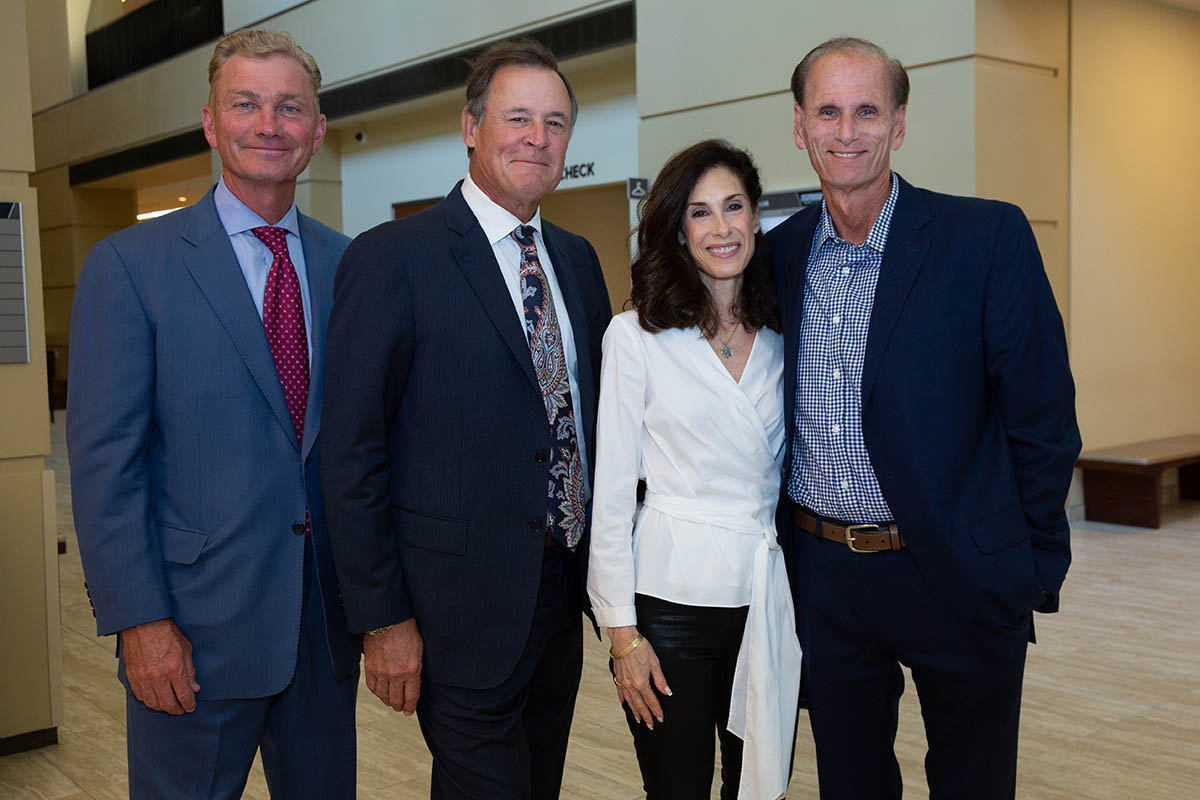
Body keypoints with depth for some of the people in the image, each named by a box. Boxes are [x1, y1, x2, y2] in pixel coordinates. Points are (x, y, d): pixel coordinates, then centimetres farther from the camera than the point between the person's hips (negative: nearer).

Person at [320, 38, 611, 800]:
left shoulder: (577, 258, 9)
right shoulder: (392, 258, -12)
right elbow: (352, 451, -13)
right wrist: (382, 618, -14)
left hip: (565, 589, 7)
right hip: (463, 607, -6)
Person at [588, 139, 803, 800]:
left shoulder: (783, 338, 7)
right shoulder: (636, 336, -5)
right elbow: (612, 491, -5)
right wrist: (623, 632, -8)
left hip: (768, 598, 4)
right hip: (673, 595, -3)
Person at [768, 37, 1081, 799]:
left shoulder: (990, 237, -10)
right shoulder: (780, 252, 3)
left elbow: (1042, 416, -8)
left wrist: (1035, 571, -5)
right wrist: (783, 549, 9)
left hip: (962, 577, -3)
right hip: (823, 576, 4)